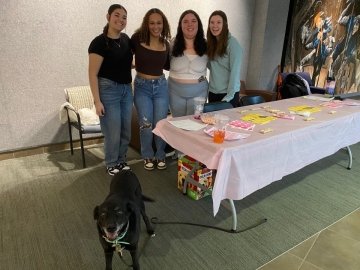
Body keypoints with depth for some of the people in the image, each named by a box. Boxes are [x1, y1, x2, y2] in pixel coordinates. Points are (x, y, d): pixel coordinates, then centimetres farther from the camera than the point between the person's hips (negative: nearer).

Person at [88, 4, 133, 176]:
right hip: (108, 89, -6)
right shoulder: (99, 42, -12)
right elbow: (93, 74, -13)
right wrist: (97, 101, -18)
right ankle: (111, 165, 21)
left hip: (126, 89, 7)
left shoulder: (126, 39, 7)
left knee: (126, 131, 12)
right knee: (113, 132, 0)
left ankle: (121, 161, 31)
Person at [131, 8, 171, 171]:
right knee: (146, 125, 0)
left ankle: (160, 156, 24)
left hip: (161, 86, 2)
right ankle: (148, 156, 21)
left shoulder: (166, 44, 3)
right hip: (142, 86, -2)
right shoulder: (137, 39, -7)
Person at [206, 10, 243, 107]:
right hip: (212, 92, 6)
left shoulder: (232, 43, -13)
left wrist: (229, 96, -18)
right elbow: (211, 66, 10)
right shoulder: (211, 43, 6)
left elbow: (235, 71, -15)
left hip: (228, 93, -6)